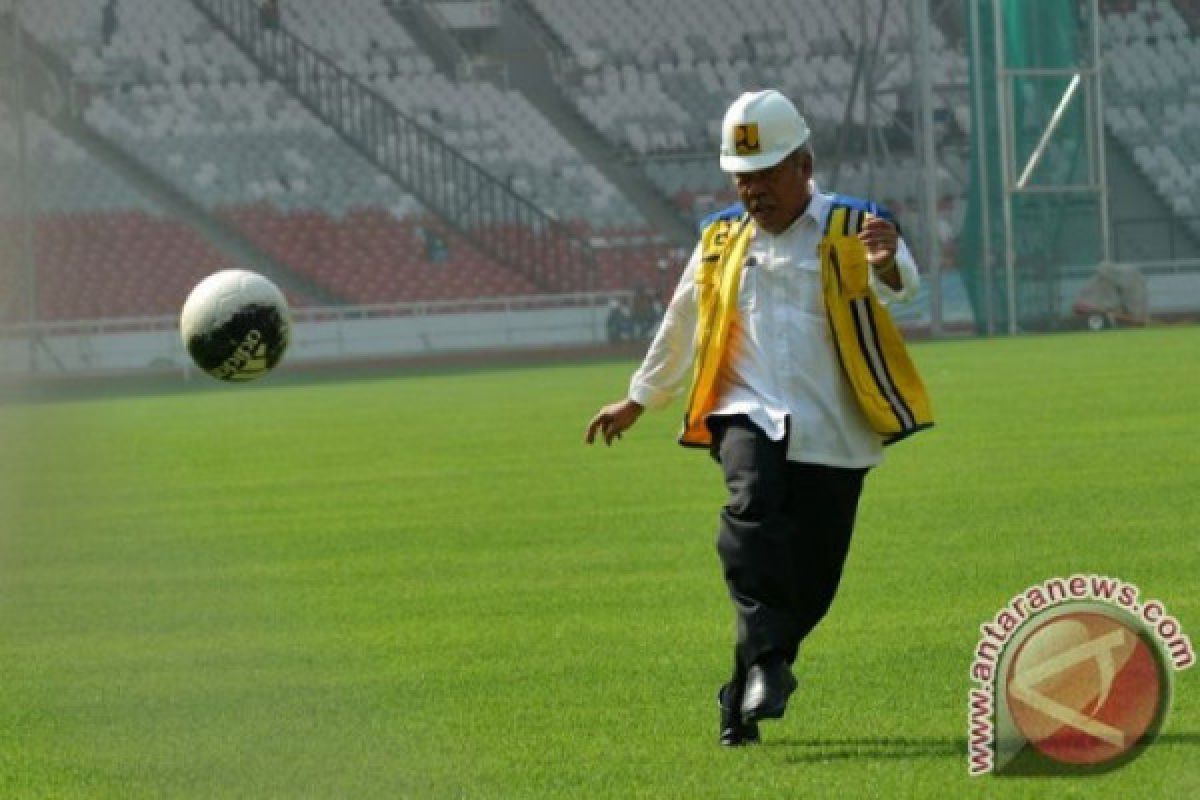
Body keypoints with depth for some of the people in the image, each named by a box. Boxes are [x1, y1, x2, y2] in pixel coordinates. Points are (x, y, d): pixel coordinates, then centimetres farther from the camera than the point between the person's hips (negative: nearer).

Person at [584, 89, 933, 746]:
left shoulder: (853, 231, 1)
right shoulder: (720, 240, 14)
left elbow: (899, 286, -19)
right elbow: (682, 324, 28)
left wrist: (888, 264, -43)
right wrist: (639, 400, 35)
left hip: (831, 429, -1)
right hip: (748, 414, 1)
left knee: (809, 582, -3)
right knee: (752, 504, -30)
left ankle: (744, 699, 15)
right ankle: (766, 666, -37)